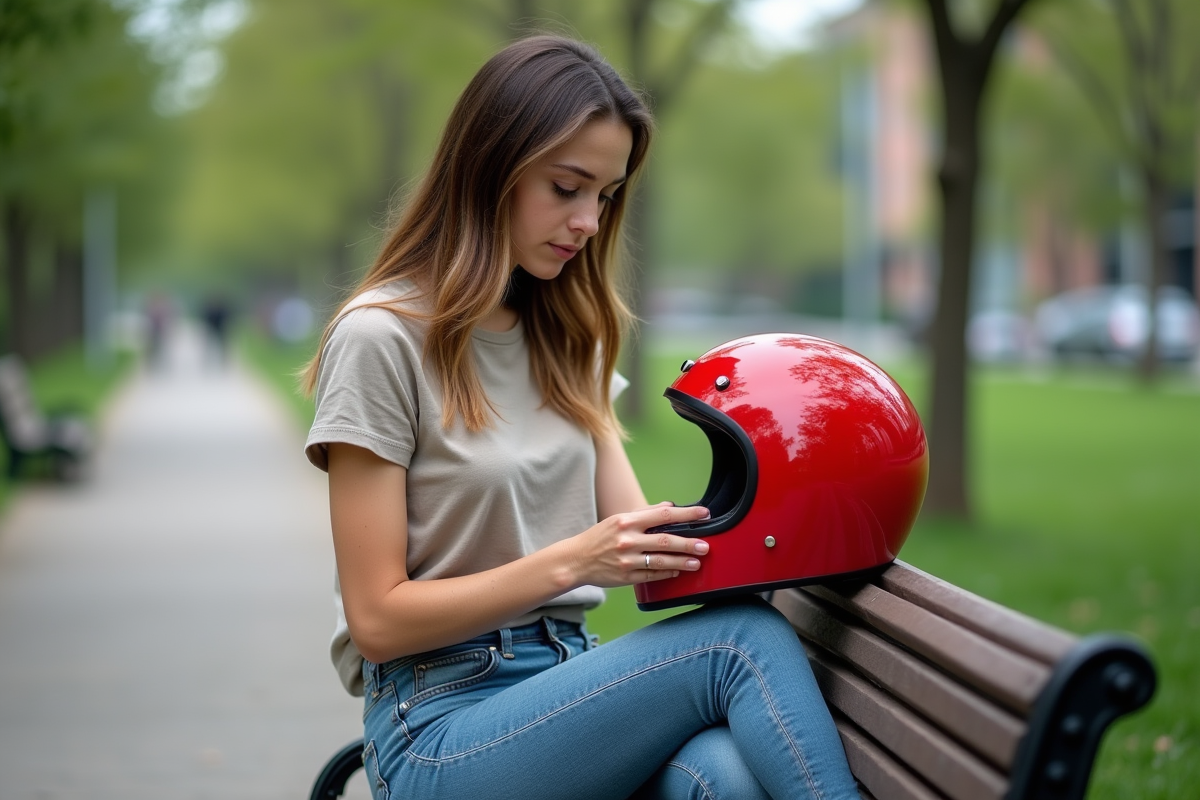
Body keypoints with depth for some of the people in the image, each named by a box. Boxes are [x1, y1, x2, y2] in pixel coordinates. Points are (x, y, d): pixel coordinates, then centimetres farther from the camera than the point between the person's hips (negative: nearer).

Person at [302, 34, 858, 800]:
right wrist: (571, 561, -18)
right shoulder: (383, 337, -7)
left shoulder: (567, 337, 16)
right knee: (741, 640, -27)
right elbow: (377, 618, -8)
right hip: (441, 729, -5)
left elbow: (632, 538, 12)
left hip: (567, 688, 5)